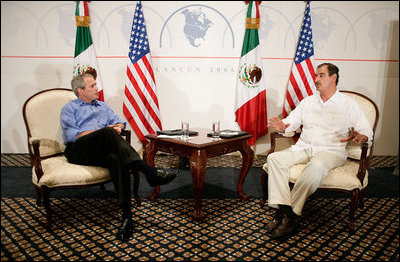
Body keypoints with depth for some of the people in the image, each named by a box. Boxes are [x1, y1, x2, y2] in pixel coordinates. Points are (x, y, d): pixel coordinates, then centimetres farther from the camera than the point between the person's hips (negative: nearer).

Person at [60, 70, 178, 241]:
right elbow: (71, 134, 0)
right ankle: (149, 172, -47)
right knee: (108, 133, -36)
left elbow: (118, 121, 23)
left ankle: (127, 215, -43)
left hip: (101, 151, 4)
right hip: (78, 151, -3)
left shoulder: (102, 106, 33)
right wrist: (104, 131, -6)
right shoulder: (69, 109, 17)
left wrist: (118, 127, -4)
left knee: (115, 159, -36)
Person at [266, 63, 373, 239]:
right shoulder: (308, 102, 20)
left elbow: (367, 131, 6)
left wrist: (359, 136, -20)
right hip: (303, 148, 4)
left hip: (331, 151, -4)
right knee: (274, 158, -23)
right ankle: (282, 208, -31)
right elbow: (291, 122, 16)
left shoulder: (348, 104, 8)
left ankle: (291, 213, -31)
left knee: (317, 165, -40)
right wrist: (283, 127, -9)